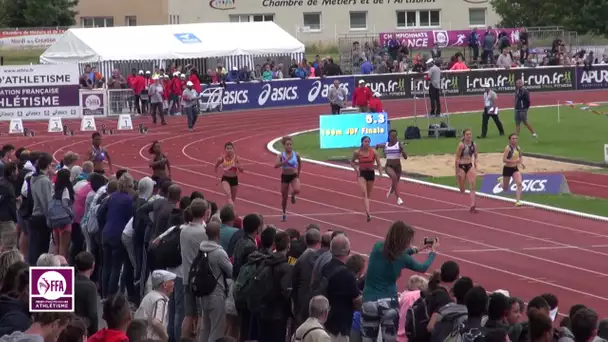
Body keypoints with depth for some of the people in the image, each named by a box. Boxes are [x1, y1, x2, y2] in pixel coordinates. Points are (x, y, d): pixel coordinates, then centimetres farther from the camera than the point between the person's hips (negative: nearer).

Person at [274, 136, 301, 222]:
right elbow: (276, 165, -27)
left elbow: (300, 164, 14)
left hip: (294, 176, 0)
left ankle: (293, 195, 10)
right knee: (284, 197, 9)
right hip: (285, 177, 0)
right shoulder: (281, 156, -12)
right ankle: (284, 214, 31)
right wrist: (285, 161, -37)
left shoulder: (296, 155, -6)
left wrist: (298, 174, 17)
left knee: (297, 190, -30)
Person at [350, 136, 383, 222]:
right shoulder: (357, 152, -7)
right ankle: (368, 214, -30)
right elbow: (352, 162, 10)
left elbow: (379, 164, -2)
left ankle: (367, 212, 34)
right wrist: (356, 170, -6)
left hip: (371, 173, 2)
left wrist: (380, 174, -15)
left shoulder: (373, 152, -7)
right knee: (364, 193, -19)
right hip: (361, 173, -2)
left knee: (368, 194, 14)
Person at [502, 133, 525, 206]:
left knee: (519, 184, -20)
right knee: (505, 189, 12)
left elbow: (521, 156, 22)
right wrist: (514, 161, -31)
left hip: (515, 169, 4)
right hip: (507, 169, -4)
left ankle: (517, 201, -18)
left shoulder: (518, 148, 0)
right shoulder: (508, 148, -18)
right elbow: (504, 160, -25)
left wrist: (521, 163, 4)